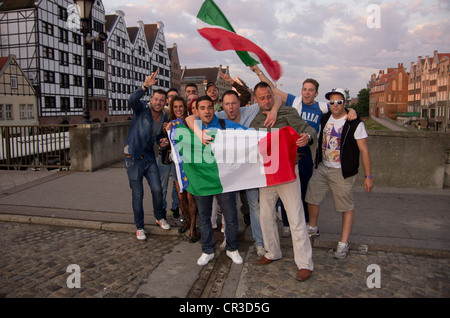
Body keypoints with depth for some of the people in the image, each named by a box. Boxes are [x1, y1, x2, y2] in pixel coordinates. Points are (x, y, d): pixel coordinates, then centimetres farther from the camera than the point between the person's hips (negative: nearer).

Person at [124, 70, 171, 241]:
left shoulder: (164, 119, 5)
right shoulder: (142, 108, -10)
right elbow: (132, 100, -33)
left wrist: (163, 140, -5)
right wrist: (145, 86, -49)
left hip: (149, 158, 4)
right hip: (133, 158, -4)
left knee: (157, 190, 0)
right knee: (137, 195, 1)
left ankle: (159, 217, 28)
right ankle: (139, 227, 18)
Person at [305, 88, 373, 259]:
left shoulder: (355, 123, -11)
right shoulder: (324, 119, 5)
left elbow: (364, 150, -9)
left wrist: (368, 176, -10)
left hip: (342, 172, -5)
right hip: (322, 168, 6)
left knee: (346, 207, 1)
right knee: (311, 198, 12)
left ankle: (343, 244, 12)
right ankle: (313, 228, 34)